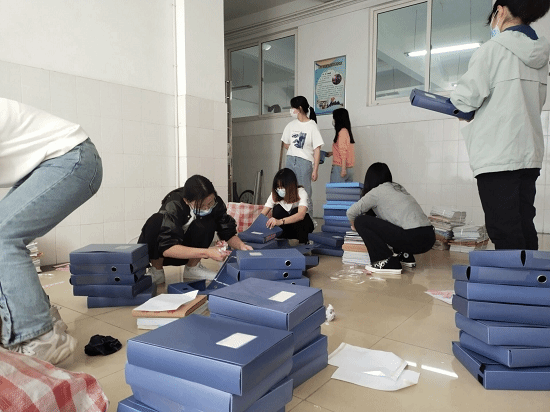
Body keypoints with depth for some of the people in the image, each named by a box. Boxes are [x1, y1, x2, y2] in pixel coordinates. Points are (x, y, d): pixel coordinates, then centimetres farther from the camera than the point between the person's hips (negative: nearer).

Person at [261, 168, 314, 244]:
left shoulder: (301, 192, -27)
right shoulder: (274, 195, -15)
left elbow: (301, 215, -44)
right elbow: (262, 215, -21)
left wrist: (280, 221, -60)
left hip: (303, 225, -2)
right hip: (285, 228, 3)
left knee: (296, 211, -33)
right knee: (277, 209, -25)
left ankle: (302, 243, -20)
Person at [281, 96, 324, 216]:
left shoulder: (312, 126, -6)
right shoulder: (291, 125, 10)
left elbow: (317, 150, -9)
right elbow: (286, 144, 21)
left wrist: (315, 170, -13)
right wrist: (294, 152, 7)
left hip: (305, 162, -5)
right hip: (290, 161, 5)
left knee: (305, 195, -2)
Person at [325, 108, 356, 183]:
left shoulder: (342, 131, -9)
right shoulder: (348, 131, 16)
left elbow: (344, 152, -15)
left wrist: (343, 169, -18)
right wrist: (332, 153, 32)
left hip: (340, 167, -9)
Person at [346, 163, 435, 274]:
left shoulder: (377, 191, 1)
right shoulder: (398, 188, 23)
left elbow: (351, 213, 1)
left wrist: (354, 225, 24)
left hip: (413, 239, -9)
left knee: (361, 221, -4)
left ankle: (388, 263, -6)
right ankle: (405, 255, 25)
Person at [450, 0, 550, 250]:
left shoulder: (493, 49, -7)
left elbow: (467, 98, -11)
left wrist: (453, 98, 11)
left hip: (496, 156, -7)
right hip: (529, 154, 7)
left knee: (505, 232, -6)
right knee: (524, 228, 12)